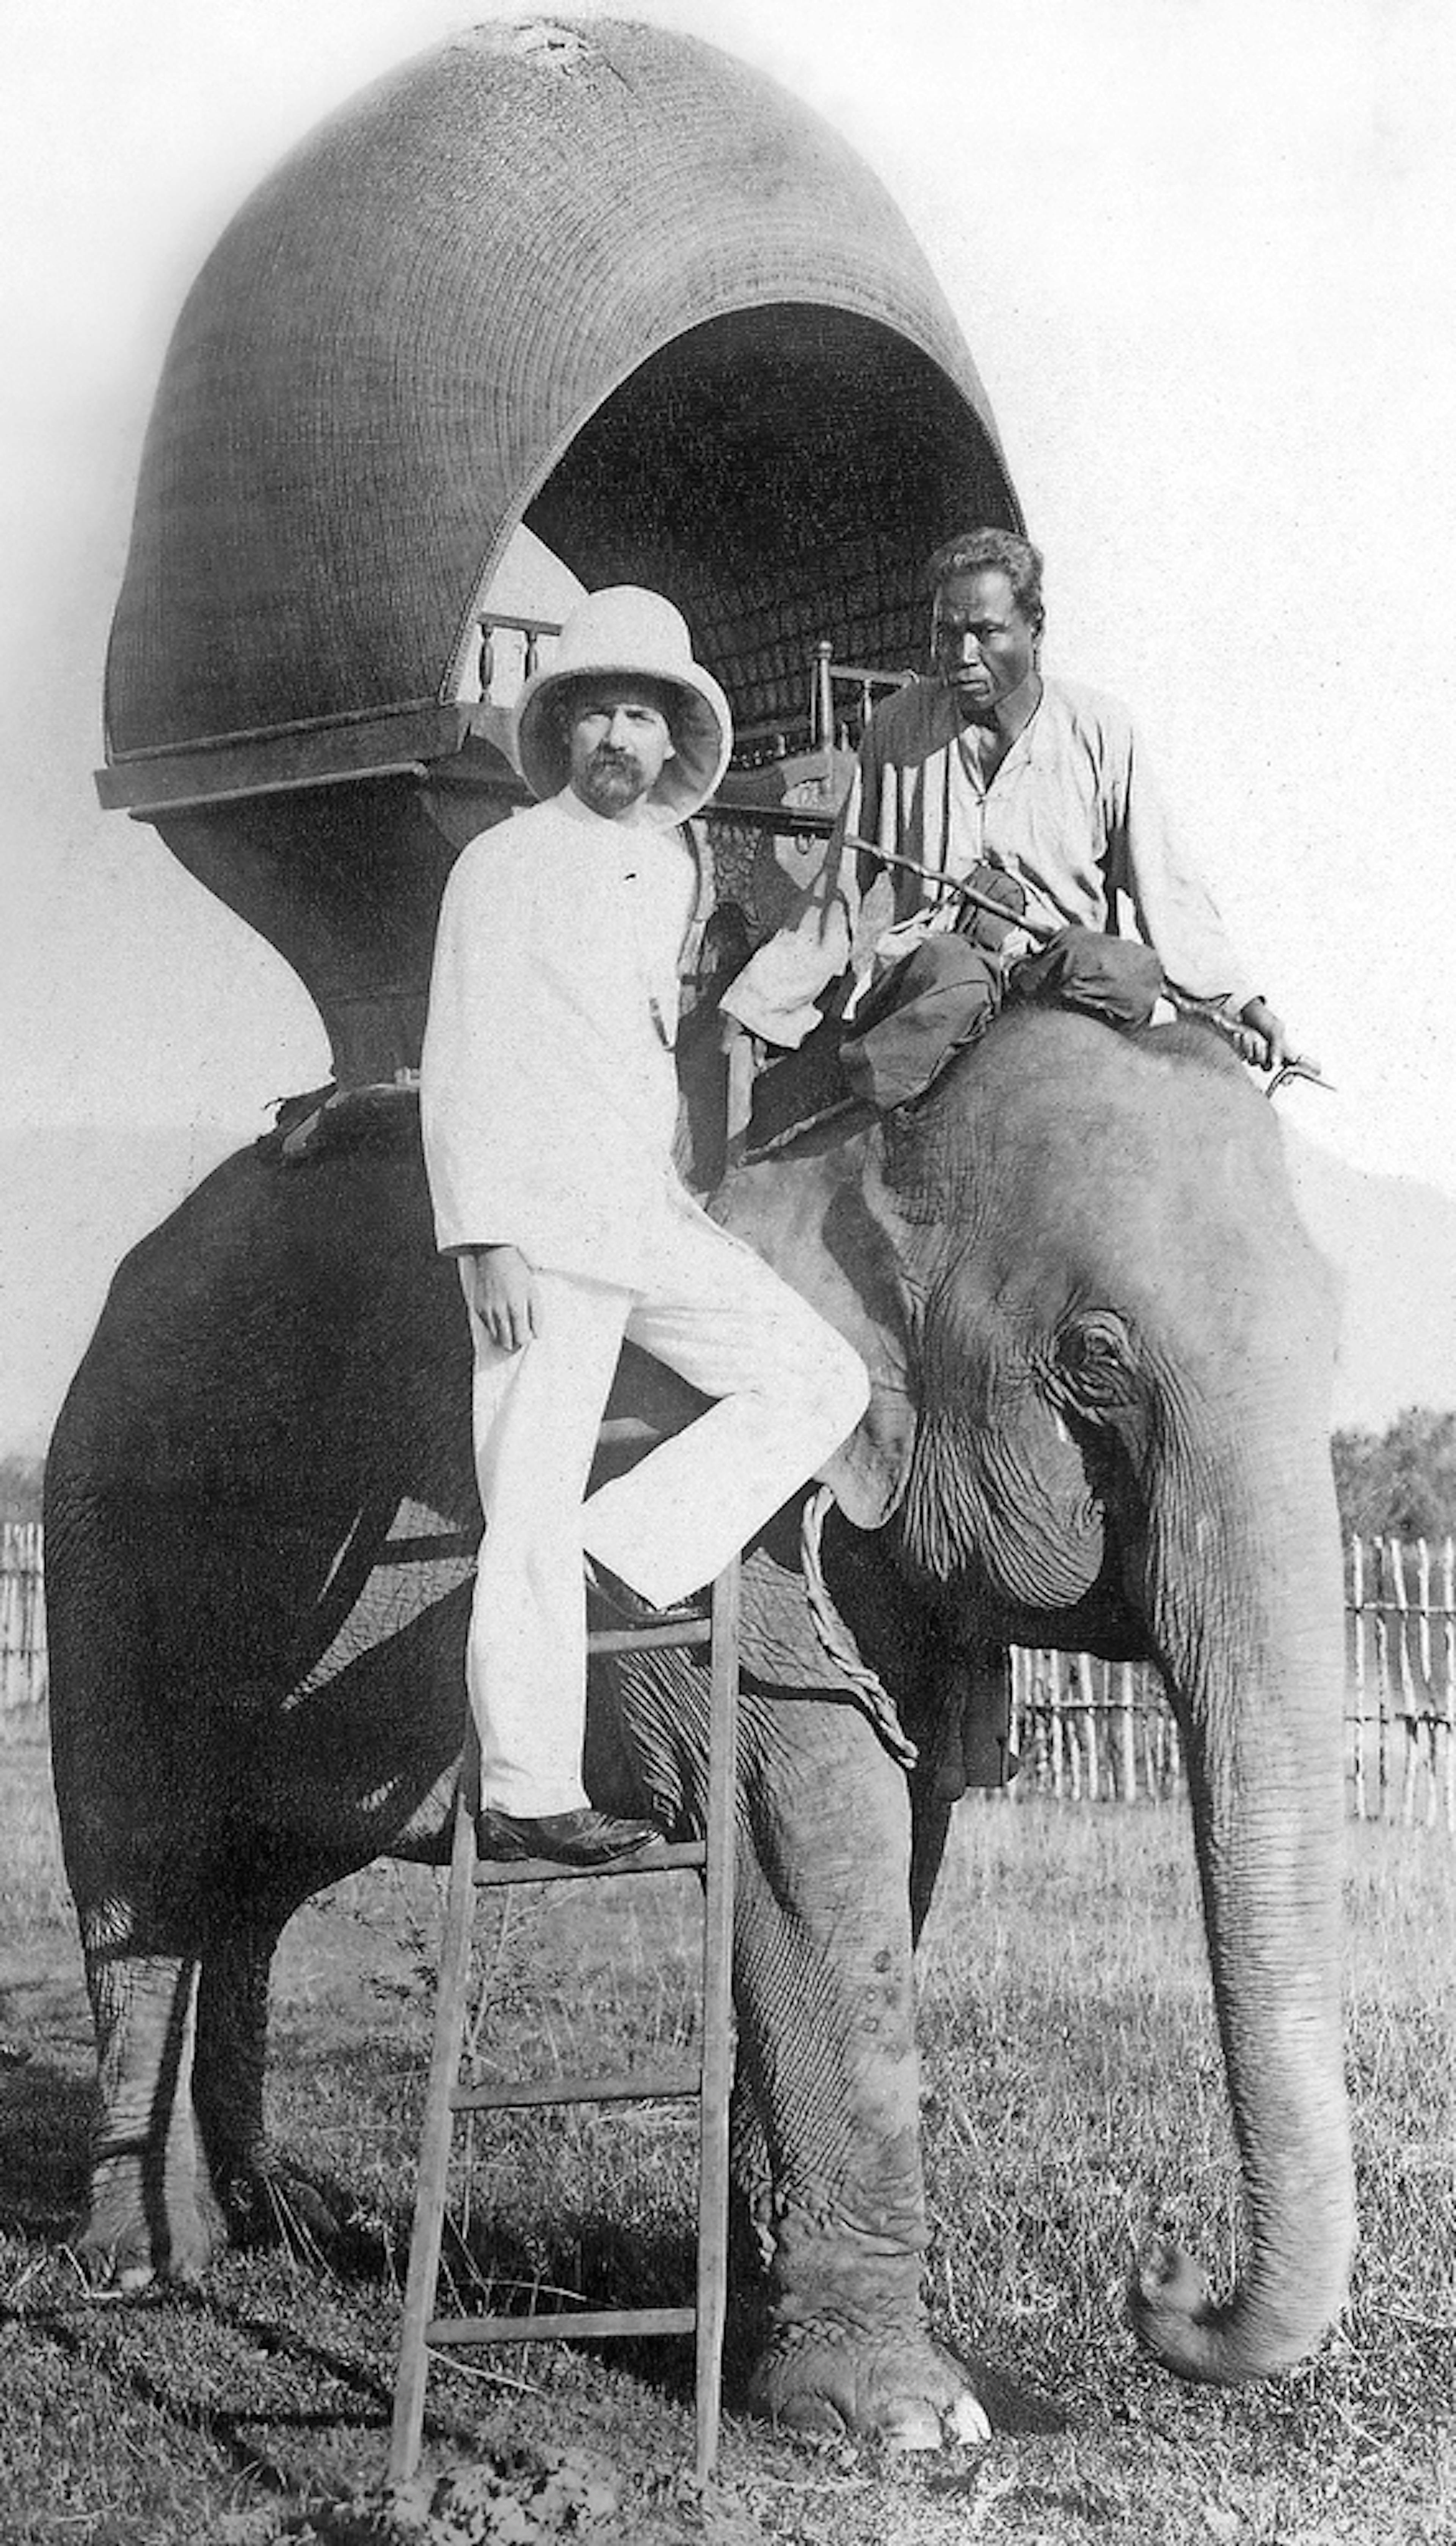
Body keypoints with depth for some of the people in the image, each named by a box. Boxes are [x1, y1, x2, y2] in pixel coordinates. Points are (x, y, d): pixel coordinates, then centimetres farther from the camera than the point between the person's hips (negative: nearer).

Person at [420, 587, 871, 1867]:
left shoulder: (673, 865, 14)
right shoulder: (505, 866, -6)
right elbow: (460, 1069, -10)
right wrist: (486, 1243, -17)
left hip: (649, 1217, 7)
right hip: (539, 1224, -7)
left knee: (822, 1380, 1)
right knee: (532, 1510, -6)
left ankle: (632, 1547, 4)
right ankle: (528, 1798, -1)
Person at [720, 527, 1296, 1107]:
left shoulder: (1098, 730, 6)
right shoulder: (898, 726, 9)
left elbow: (1163, 890, 8)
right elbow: (837, 895, 14)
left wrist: (1242, 1003, -2)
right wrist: (753, 1012, 9)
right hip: (917, 966, -1)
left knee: (1129, 972, -34)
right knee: (952, 971, -38)